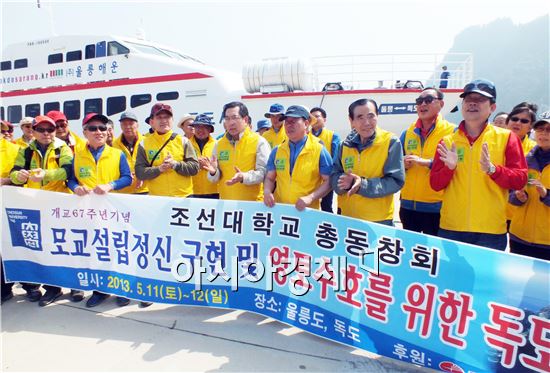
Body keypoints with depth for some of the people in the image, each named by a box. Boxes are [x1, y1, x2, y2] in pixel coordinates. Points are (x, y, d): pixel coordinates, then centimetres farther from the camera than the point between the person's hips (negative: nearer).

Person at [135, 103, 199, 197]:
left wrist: (176, 164, -16)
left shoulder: (183, 141, 5)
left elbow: (195, 167, 0)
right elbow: (139, 172, 0)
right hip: (156, 198, 0)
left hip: (184, 196, 0)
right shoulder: (144, 144, 6)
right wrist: (159, 169, -16)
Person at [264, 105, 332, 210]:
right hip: (279, 208, 3)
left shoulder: (319, 150, -6)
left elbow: (328, 181, -6)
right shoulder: (277, 151, 5)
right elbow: (270, 178, 10)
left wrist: (310, 198, -19)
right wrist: (267, 192, -10)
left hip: (307, 210, -3)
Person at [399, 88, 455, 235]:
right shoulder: (407, 133, 11)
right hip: (408, 205, 4)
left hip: (436, 207, -4)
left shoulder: (452, 131, -3)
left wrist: (428, 162, -22)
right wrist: (403, 165, -6)